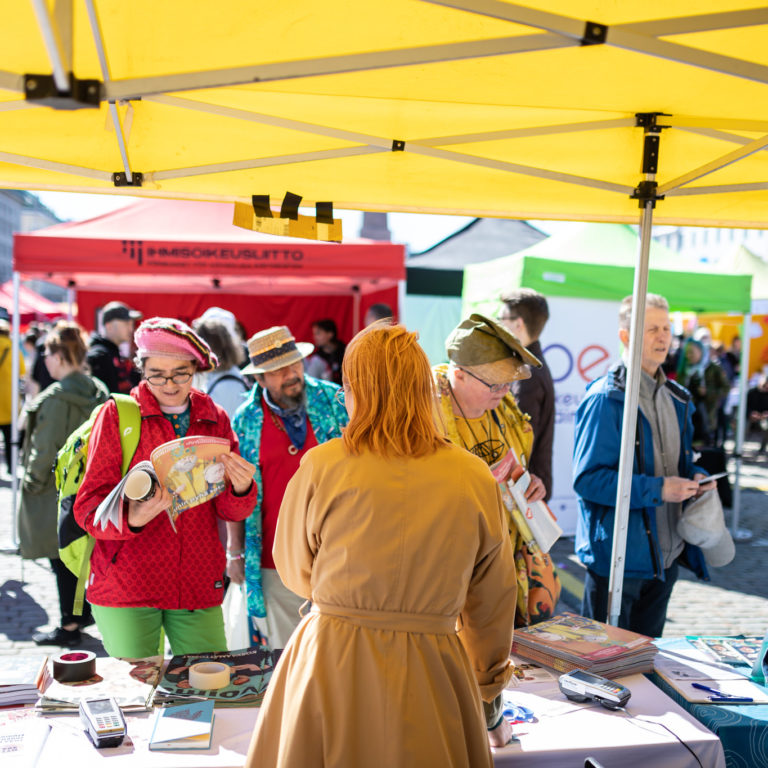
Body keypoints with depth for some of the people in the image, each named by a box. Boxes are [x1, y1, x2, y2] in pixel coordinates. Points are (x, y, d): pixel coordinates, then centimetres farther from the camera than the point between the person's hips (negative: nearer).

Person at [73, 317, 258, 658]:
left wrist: (241, 489, -18)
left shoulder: (215, 419, 7)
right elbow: (89, 506, -6)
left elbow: (230, 511, 6)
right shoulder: (116, 414, -2)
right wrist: (131, 518, -28)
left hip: (198, 586, 3)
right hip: (126, 586, -2)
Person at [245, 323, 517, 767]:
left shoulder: (321, 467, -10)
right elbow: (492, 601, 5)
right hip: (429, 674, 1)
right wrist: (487, 684, 20)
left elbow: (296, 572, 6)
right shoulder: (475, 479, -5)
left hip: (331, 666, 0)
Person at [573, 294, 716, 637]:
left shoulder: (677, 399, 11)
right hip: (618, 555, -7)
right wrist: (657, 489, -23)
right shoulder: (605, 398, -15)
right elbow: (587, 479, -20)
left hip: (665, 554, 7)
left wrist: (694, 478, 1)